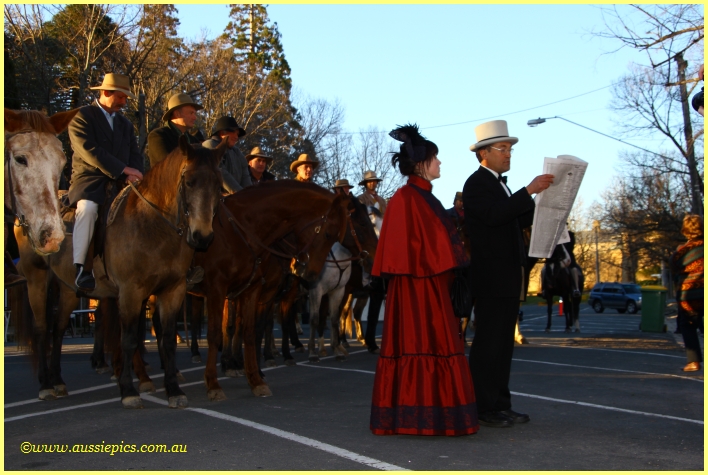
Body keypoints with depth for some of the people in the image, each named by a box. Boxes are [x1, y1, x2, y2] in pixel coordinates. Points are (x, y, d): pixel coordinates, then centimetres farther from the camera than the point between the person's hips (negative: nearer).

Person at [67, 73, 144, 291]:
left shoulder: (125, 123, 21)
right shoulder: (81, 117, -1)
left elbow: (135, 154, 14)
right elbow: (90, 151, -15)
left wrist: (134, 173, -10)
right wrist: (123, 169, -20)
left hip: (121, 182, 6)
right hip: (90, 181, -6)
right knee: (88, 207, -35)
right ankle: (78, 268, -33)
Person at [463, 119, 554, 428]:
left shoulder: (498, 184, 21)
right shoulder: (477, 183, -9)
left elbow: (517, 222, 19)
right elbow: (493, 214, -27)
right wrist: (529, 191, -28)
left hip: (507, 277, 10)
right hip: (490, 277, -10)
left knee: (503, 342, 12)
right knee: (488, 342, -7)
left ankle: (500, 404, 18)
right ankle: (483, 408, -3)